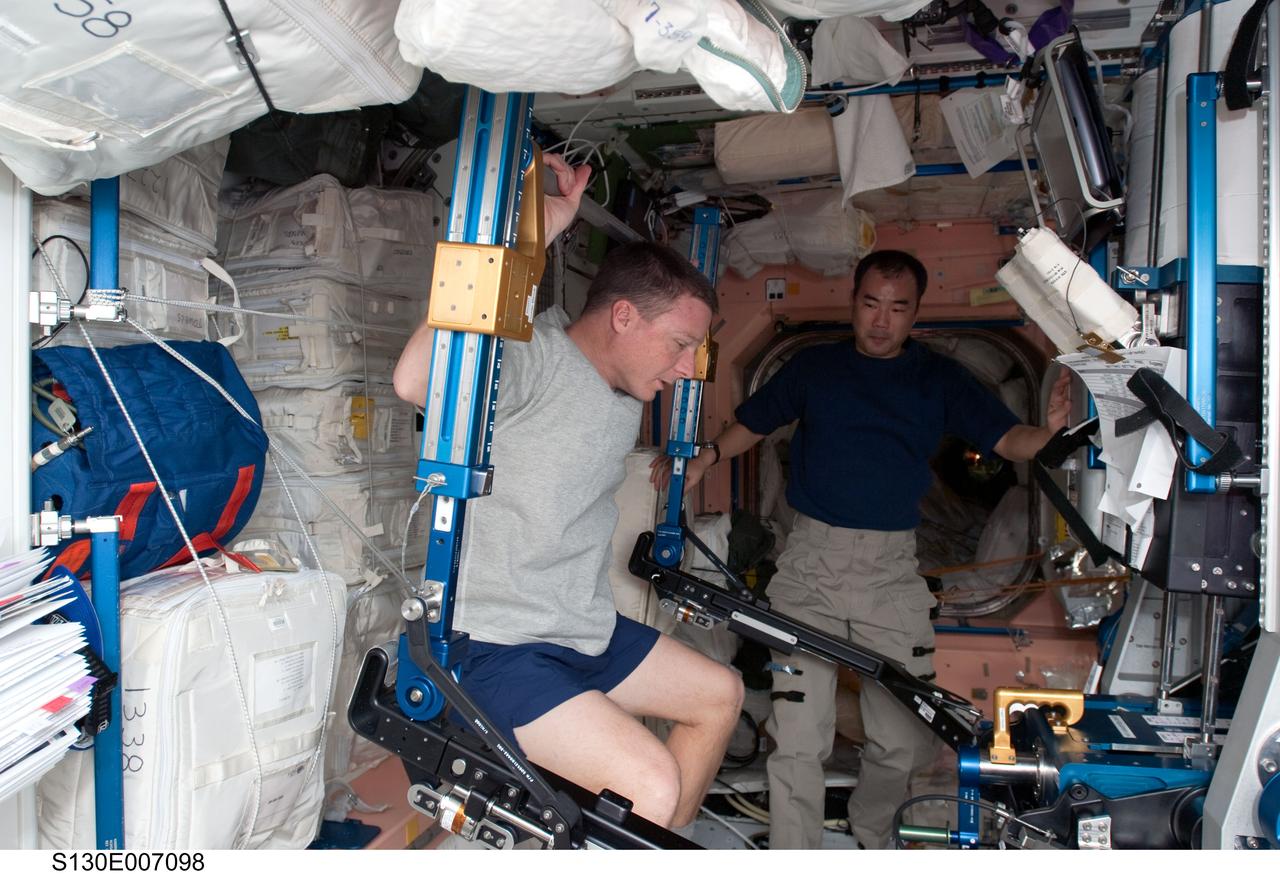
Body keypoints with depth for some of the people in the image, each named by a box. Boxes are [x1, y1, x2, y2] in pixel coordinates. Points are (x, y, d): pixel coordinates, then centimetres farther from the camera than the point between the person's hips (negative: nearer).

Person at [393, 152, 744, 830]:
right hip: (494, 648, -10)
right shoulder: (535, 360, -20)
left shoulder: (626, 397, 9)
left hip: (584, 633, 10)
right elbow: (415, 381, -40)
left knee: (718, 694, 19)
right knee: (652, 786, -24)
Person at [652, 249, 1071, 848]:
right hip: (809, 566, 0)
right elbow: (753, 422, 16)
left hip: (892, 573, 1)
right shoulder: (814, 366, 10)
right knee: (797, 740, -6)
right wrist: (702, 461, -1)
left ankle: (871, 834, 34)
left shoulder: (940, 379, 8)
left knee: (906, 741, 4)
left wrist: (1047, 429, -22)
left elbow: (1007, 441, 0)